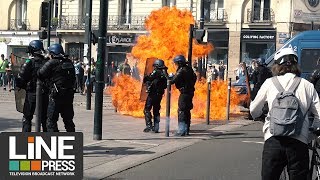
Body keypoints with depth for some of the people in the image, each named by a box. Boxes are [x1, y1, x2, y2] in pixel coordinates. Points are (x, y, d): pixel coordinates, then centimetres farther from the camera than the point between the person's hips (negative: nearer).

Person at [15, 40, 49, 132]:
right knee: (44, 118, 14)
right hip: (44, 94, 4)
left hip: (31, 94, -4)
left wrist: (18, 86, 4)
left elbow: (21, 78, -13)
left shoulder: (29, 63, -11)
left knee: (27, 117, 7)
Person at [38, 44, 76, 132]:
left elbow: (40, 74, -6)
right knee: (68, 120, 16)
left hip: (56, 95, -6)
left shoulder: (51, 63, -8)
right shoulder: (69, 63, 11)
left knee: (51, 120, 1)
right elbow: (73, 79, 14)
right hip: (69, 94, 6)